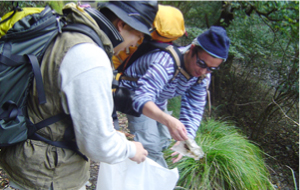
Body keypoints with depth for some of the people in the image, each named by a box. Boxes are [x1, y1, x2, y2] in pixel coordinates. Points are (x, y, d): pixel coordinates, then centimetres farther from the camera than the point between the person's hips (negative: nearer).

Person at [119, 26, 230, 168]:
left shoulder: (203, 76, -18)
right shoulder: (166, 62, -41)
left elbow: (194, 109, -17)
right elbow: (142, 98, -53)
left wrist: (186, 138, -34)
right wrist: (168, 120, -69)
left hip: (158, 101, 7)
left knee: (162, 143, 15)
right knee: (151, 147, -17)